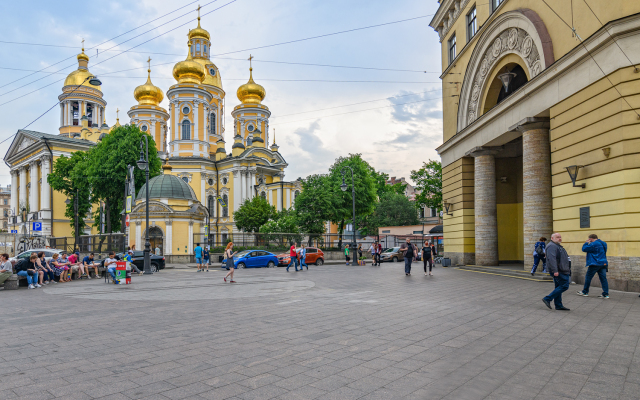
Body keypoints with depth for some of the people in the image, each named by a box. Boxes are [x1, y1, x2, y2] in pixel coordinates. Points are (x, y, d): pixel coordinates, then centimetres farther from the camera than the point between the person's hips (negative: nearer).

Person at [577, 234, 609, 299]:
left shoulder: (594, 244, -15)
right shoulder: (603, 243, 14)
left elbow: (584, 249, -11)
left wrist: (586, 242, 3)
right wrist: (588, 243, 16)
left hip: (595, 264, -8)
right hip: (603, 263, 8)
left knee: (588, 277, 5)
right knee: (603, 278, 4)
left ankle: (585, 292, 13)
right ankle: (605, 294, 1)